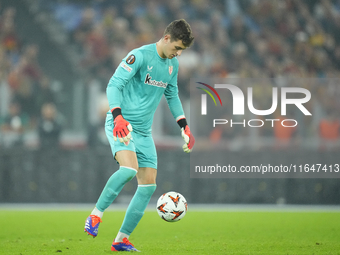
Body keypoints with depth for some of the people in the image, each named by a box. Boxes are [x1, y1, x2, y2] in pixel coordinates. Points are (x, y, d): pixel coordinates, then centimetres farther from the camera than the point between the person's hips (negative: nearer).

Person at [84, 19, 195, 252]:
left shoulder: (173, 64, 10)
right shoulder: (140, 56, -13)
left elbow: (172, 96, 25)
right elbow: (114, 85, -18)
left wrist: (185, 127, 19)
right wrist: (118, 117, -31)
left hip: (144, 130, 8)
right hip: (121, 125, -8)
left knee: (148, 185, 0)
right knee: (129, 168, -31)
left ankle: (121, 240, 8)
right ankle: (96, 215, -16)